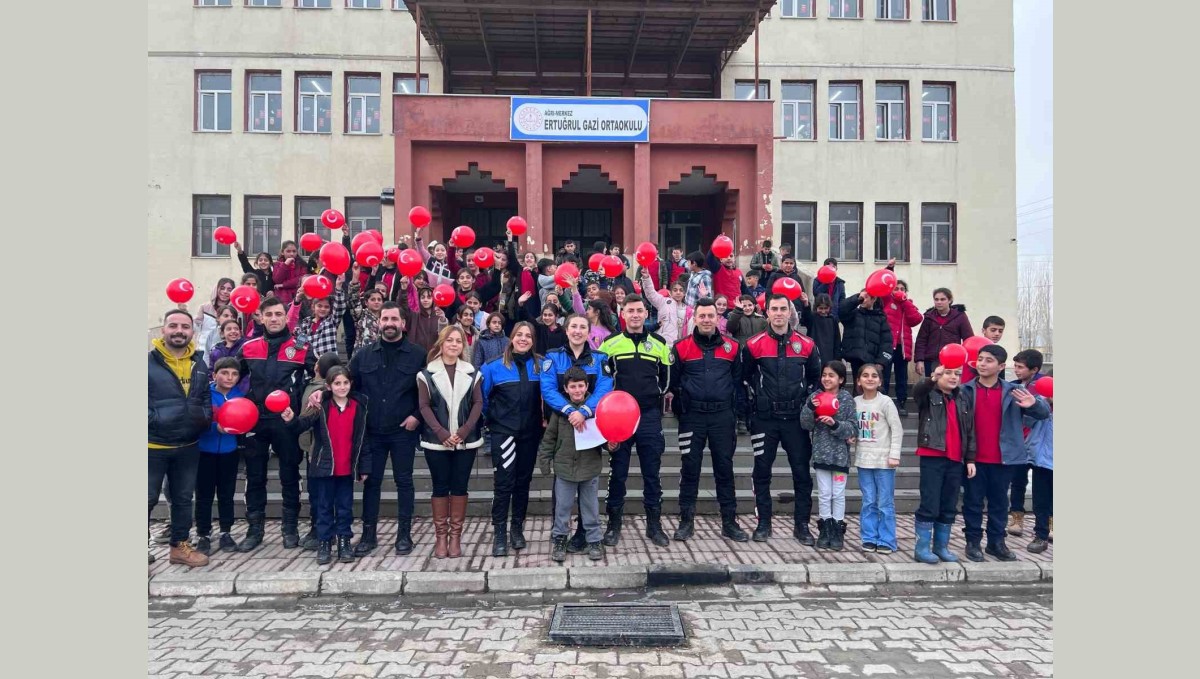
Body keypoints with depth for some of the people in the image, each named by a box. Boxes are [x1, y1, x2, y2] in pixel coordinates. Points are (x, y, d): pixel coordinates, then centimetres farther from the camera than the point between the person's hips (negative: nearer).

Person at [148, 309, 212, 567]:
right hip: (153, 446, -5)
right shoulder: (149, 362, -9)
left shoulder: (200, 366, 8)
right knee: (149, 499, 5)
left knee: (183, 498, 16)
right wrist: (154, 419, -19)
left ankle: (180, 546, 29)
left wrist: (205, 416, -1)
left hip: (188, 446, 5)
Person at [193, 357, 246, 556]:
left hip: (229, 451, 2)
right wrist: (215, 426, -28)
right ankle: (203, 536, 16)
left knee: (226, 493, 11)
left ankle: (226, 533, 22)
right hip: (205, 450, -2)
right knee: (204, 494, 6)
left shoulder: (241, 396, -2)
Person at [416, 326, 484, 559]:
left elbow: (478, 403, 2)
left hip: (466, 441, 1)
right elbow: (424, 406, -3)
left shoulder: (471, 372, 6)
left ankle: (456, 534, 14)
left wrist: (464, 430, -11)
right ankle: (441, 535, 13)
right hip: (436, 441, -1)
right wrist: (441, 432, -14)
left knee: (460, 486, 5)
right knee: (440, 486, 5)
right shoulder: (427, 373, 1)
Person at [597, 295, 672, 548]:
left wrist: (652, 395, 4)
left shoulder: (659, 343, 7)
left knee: (652, 473, 7)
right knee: (618, 473, 5)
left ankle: (654, 524, 18)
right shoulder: (610, 343, 2)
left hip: (650, 417, 1)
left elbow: (666, 377, 15)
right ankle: (614, 525, 15)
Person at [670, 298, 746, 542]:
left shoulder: (732, 347, 4)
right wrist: (680, 409, 1)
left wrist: (732, 406, 3)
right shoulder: (681, 348, 0)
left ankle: (729, 522, 15)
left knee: (724, 468, 6)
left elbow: (738, 379, 10)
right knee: (690, 469, 3)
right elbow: (672, 382, 4)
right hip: (692, 417, -1)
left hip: (722, 416, 1)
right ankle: (686, 521, 12)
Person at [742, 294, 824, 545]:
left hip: (796, 418, 1)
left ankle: (802, 525, 13)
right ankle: (763, 523, 15)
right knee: (762, 471, 4)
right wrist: (755, 399, 4)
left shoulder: (806, 345, 3)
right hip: (764, 418, -1)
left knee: (802, 472, 3)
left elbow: (816, 378, 15)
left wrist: (809, 402, 6)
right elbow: (744, 376, 10)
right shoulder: (754, 345, -2)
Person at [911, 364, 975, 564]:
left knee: (949, 507, 11)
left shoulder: (964, 401, 14)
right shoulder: (929, 395, 0)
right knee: (929, 505, -6)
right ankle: (922, 548, 1)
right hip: (932, 457, -5)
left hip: (955, 460, 5)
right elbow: (917, 390, -25)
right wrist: (933, 378, -44)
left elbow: (970, 432, 15)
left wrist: (970, 459, 9)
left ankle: (941, 546, 21)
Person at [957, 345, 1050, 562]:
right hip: (974, 458, -1)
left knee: (999, 502, 13)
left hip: (1003, 459, 2)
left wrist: (1034, 404, -27)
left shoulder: (1013, 391, 0)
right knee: (973, 501, 7)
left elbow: (1044, 413, -5)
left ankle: (996, 542, 24)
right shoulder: (966, 390, -3)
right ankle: (973, 542, 17)